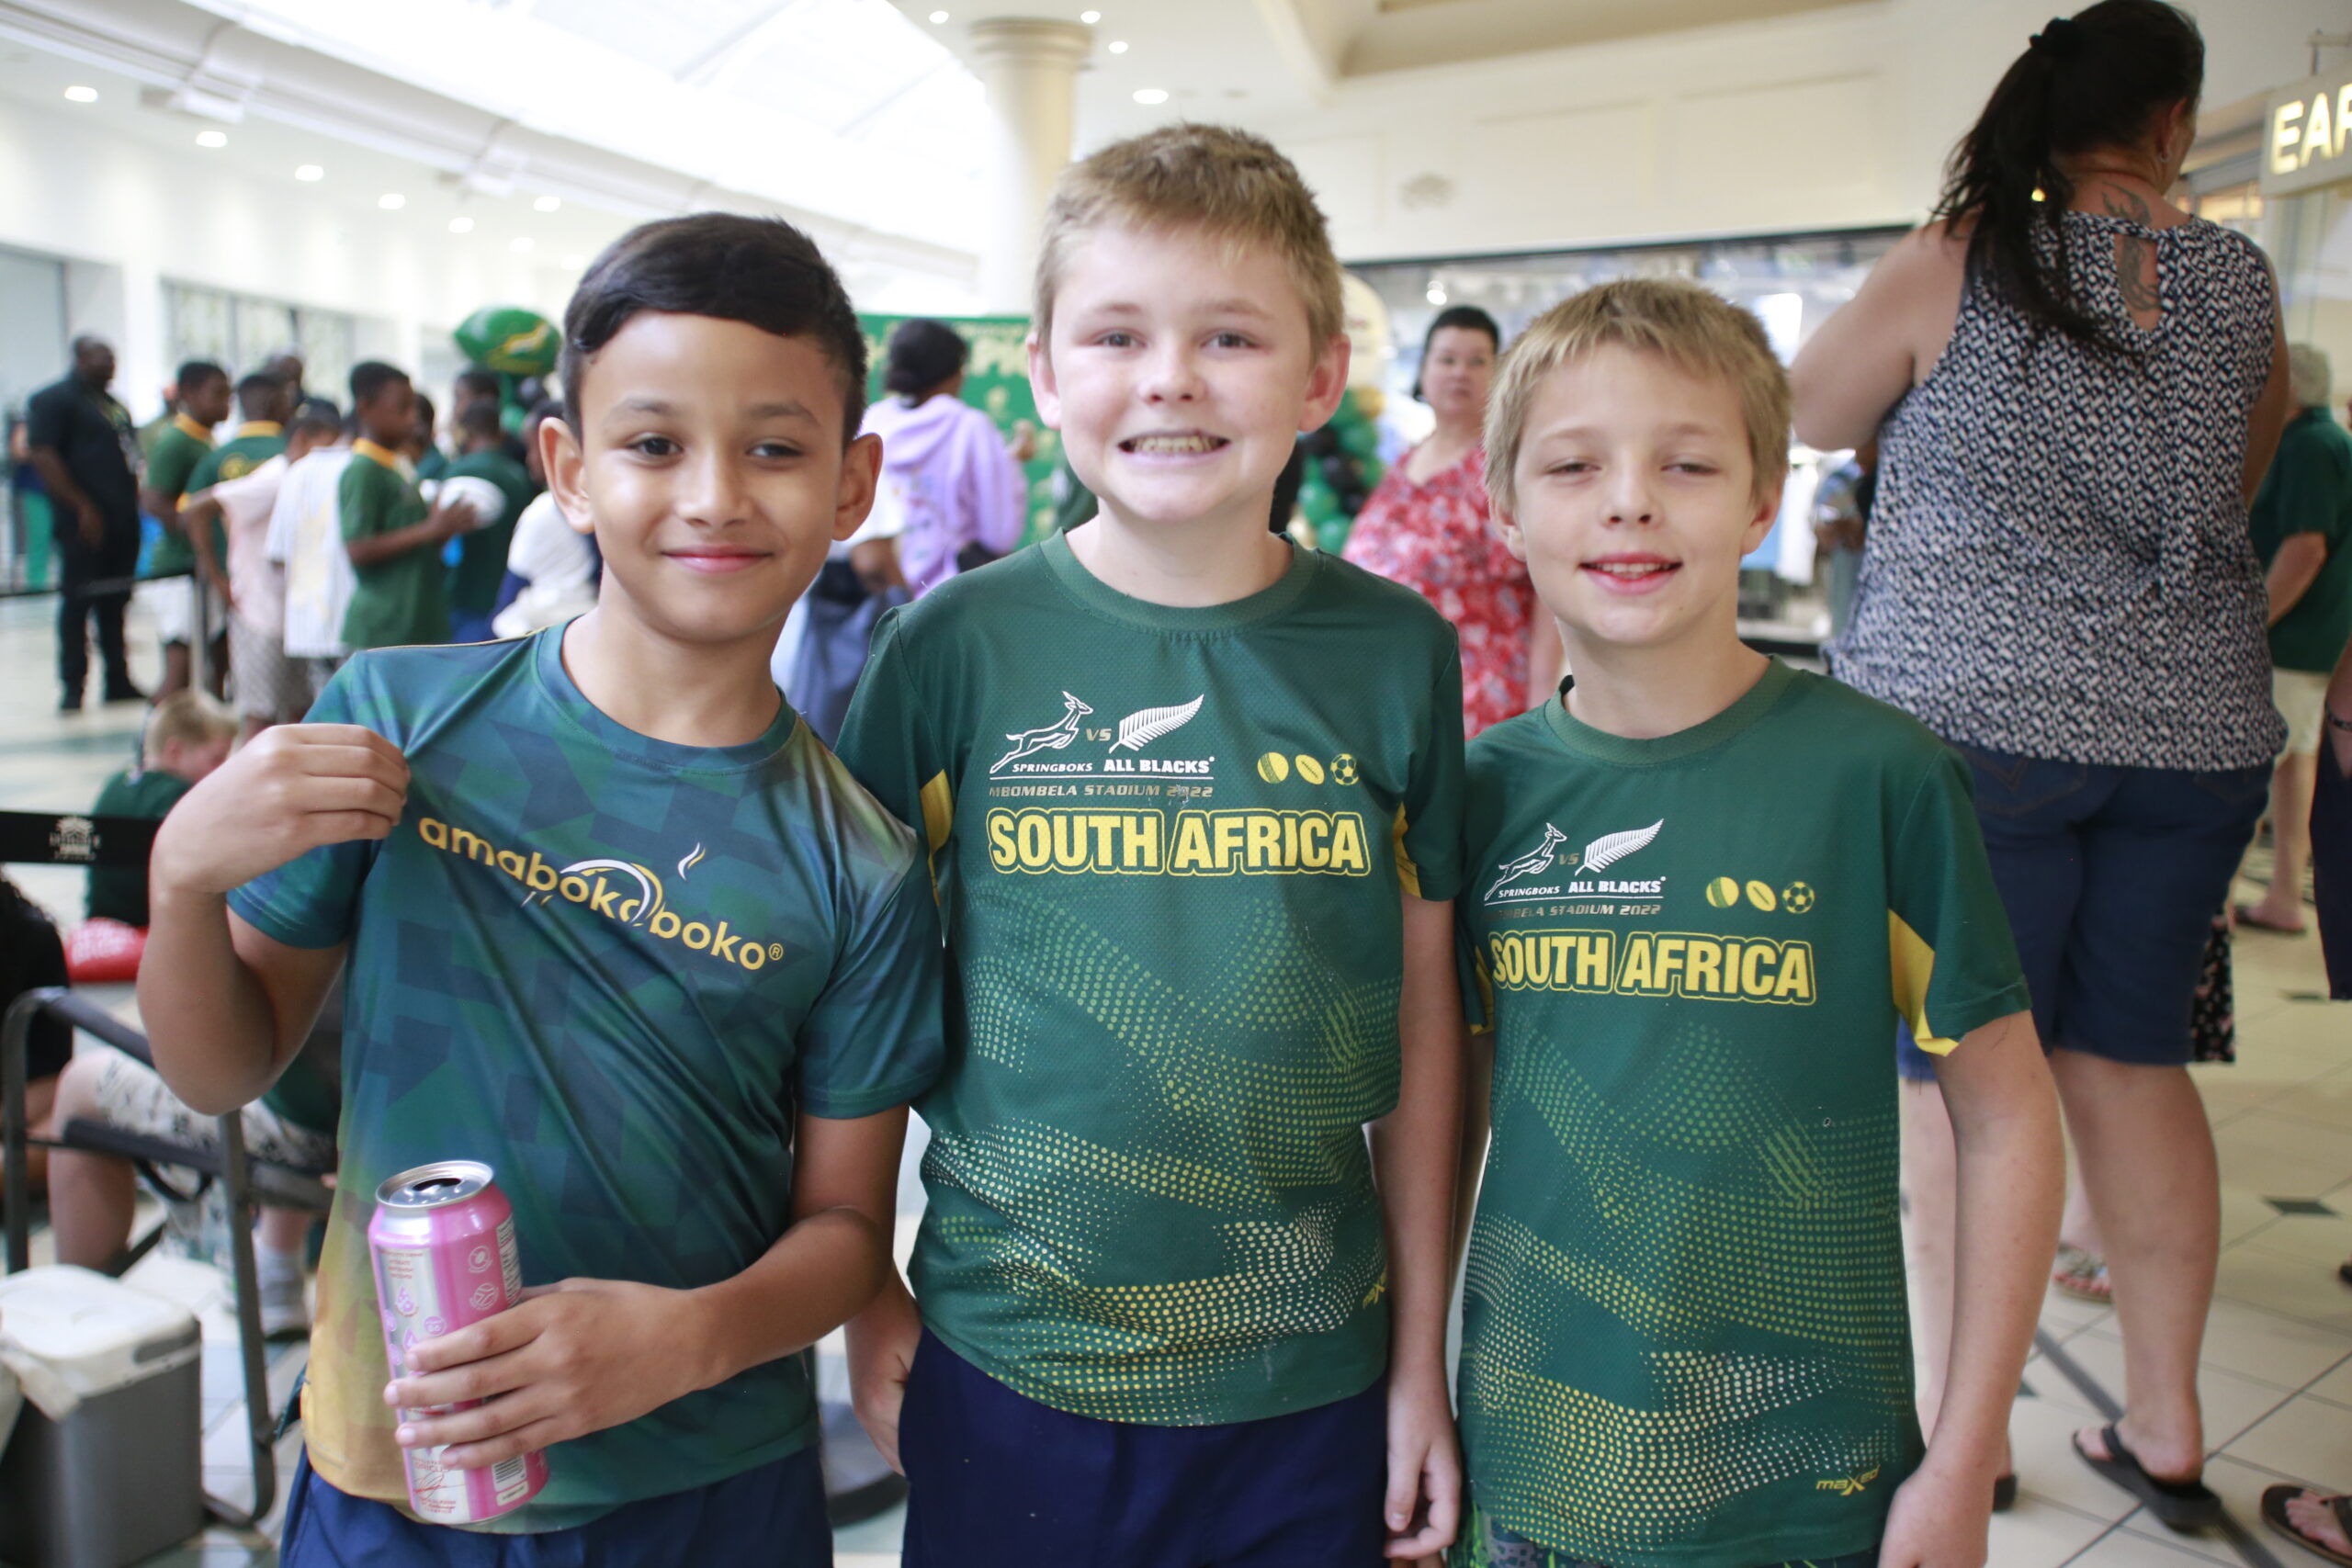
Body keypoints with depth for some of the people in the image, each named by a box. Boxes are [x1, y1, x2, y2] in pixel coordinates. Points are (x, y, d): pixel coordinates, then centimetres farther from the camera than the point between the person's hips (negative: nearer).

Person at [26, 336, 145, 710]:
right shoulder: (53, 400, -4)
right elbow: (43, 457, -12)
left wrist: (139, 501, 14)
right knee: (77, 600, -5)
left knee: (115, 601, 11)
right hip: (84, 522, -7)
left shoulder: (115, 406, 20)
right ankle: (73, 686, -1)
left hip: (122, 521, 7)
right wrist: (82, 507, -17)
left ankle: (119, 681, 16)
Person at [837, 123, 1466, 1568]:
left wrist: (1422, 1355, 4)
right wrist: (864, 1289, 2)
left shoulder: (1396, 652, -4)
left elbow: (1422, 1012, 1)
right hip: (1004, 1369, 0)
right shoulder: (956, 645, -7)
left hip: (1307, 1389, 1)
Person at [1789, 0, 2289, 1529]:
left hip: (1971, 715, -4)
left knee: (1958, 1075, 3)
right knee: (2132, 1059, 13)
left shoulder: (1959, 260, -4)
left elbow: (1811, 413, 10)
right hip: (2194, 725, 4)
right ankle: (2166, 1428, 23)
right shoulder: (2241, 280, 7)